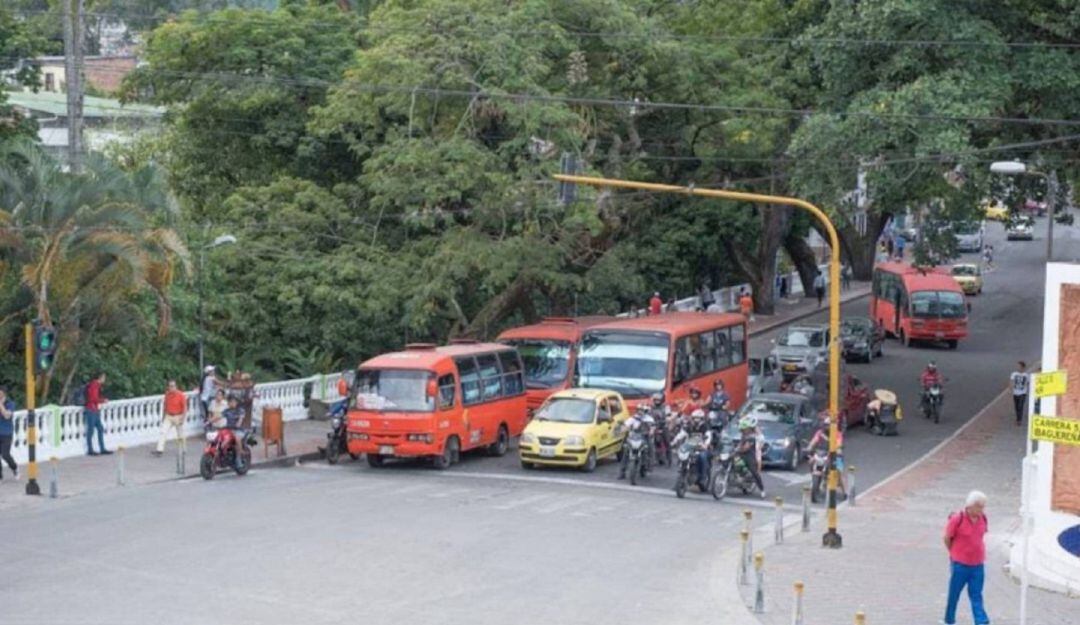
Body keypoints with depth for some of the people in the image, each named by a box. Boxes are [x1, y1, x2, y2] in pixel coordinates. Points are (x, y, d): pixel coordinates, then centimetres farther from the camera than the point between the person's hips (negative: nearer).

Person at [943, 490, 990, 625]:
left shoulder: (983, 519, -2)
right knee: (954, 594, 10)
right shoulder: (957, 519, -18)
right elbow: (947, 538, -7)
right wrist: (955, 554, 6)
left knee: (976, 596, 3)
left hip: (978, 565, 4)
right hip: (960, 564, -4)